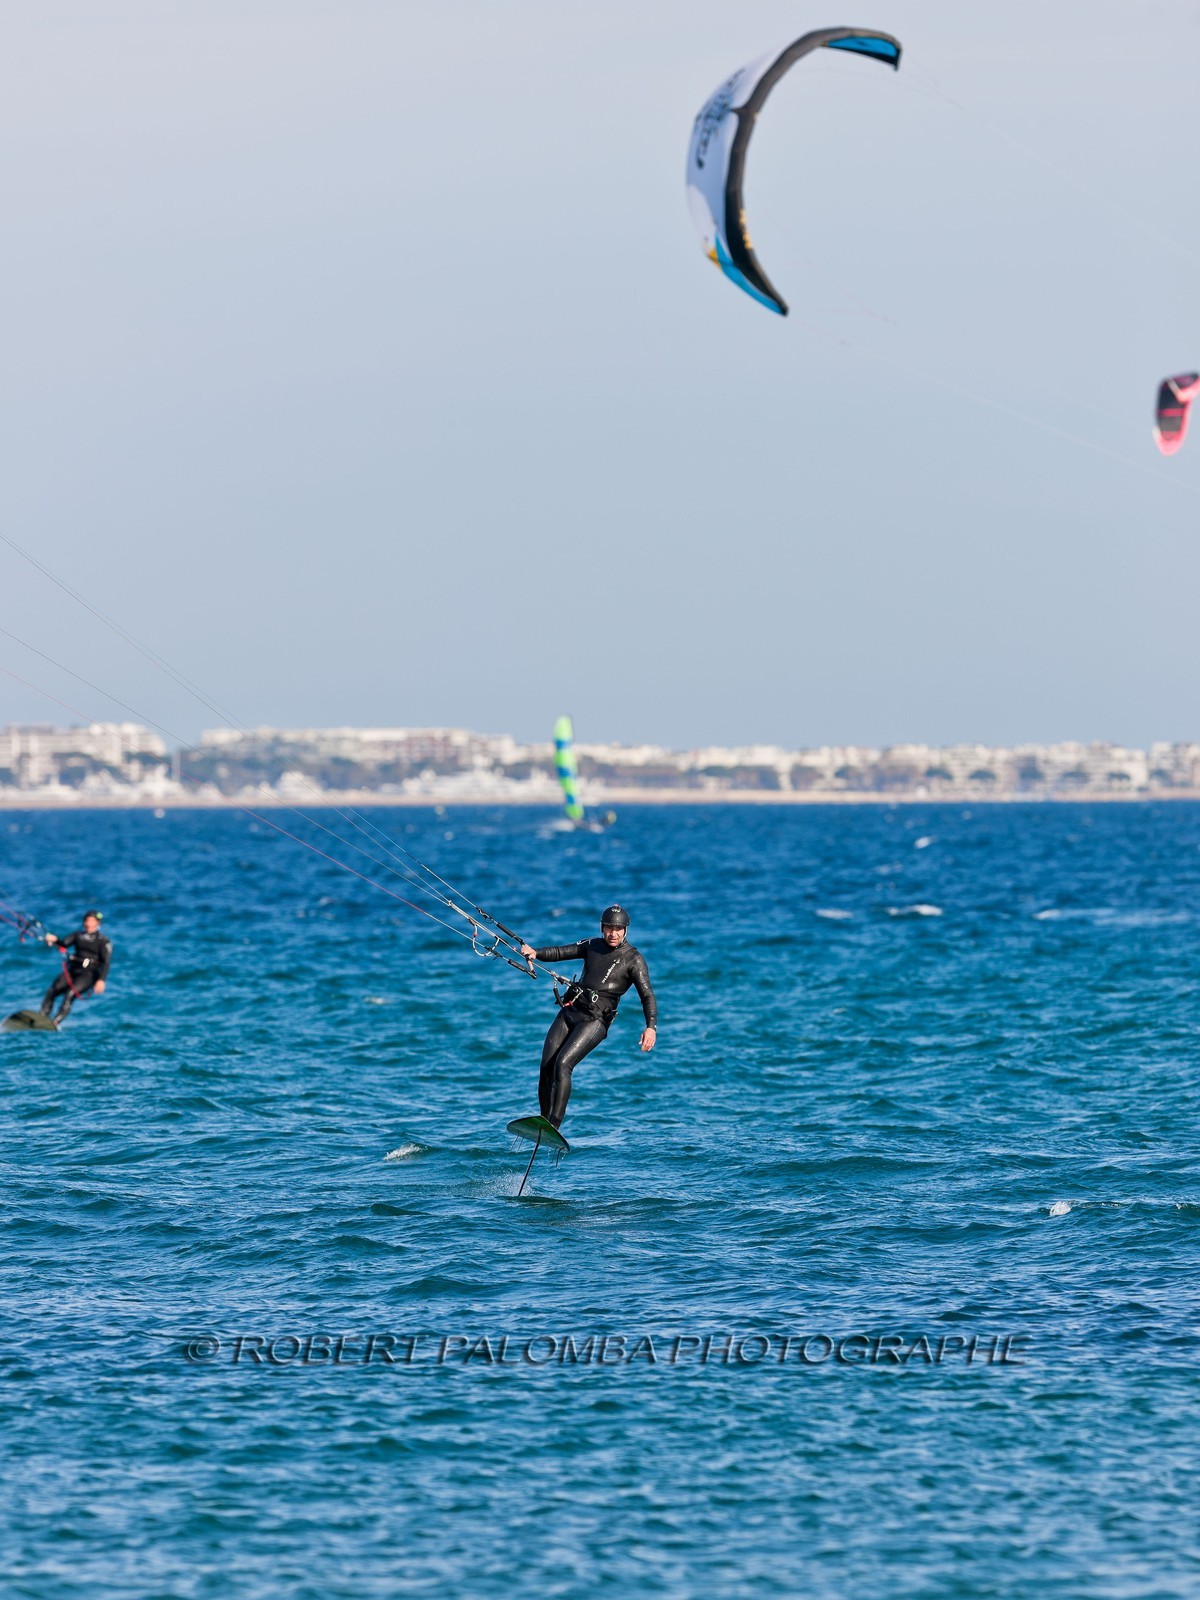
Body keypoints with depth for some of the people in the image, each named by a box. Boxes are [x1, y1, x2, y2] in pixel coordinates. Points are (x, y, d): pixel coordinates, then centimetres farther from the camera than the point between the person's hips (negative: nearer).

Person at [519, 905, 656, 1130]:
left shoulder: (633, 959, -2)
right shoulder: (592, 946, 14)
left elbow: (647, 995, -9)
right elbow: (560, 952, 13)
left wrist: (651, 1027, -24)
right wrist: (535, 953, -7)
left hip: (595, 1020, -6)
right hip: (570, 1012, 6)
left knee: (562, 1064, -24)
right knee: (546, 1068, -5)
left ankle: (554, 1126, -28)